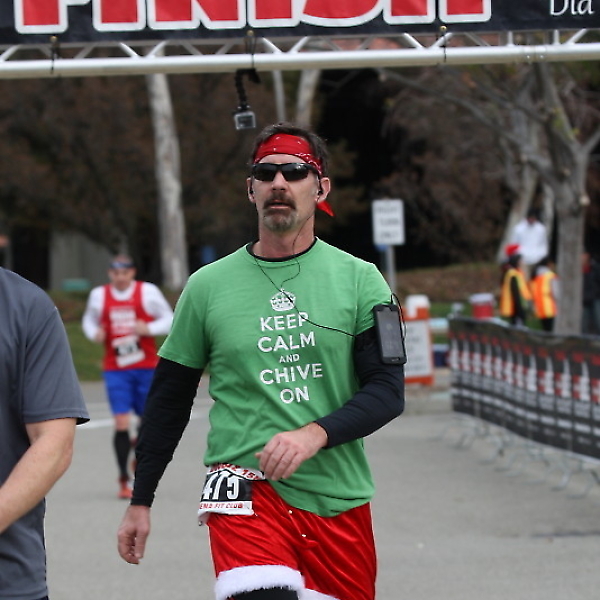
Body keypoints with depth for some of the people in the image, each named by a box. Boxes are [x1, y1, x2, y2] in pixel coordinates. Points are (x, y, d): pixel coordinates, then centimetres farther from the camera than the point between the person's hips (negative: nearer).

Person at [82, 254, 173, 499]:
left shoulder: (148, 292, -2)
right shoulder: (99, 295, 3)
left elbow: (170, 320, 3)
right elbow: (89, 320, 19)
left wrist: (149, 328, -15)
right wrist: (94, 333, -3)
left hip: (146, 368, 0)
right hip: (115, 369, 0)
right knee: (121, 422, -10)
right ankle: (124, 479, -1)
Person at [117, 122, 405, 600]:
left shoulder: (359, 280, 5)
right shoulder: (208, 285, 6)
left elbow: (388, 390, -2)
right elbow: (169, 399, 13)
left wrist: (315, 434, -18)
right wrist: (140, 501, 13)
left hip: (339, 502, 2)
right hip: (245, 490, -2)